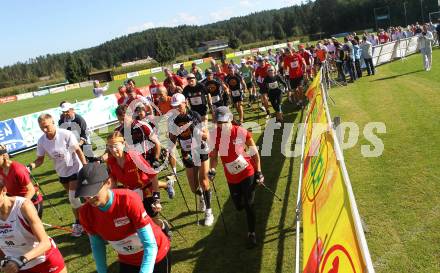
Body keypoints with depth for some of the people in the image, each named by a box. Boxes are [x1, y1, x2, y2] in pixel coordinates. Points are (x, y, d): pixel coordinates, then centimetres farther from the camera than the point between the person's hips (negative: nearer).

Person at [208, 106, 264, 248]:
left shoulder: (241, 132, -17)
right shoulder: (214, 135, -9)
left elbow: (254, 152, -6)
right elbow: (213, 155, 6)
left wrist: (258, 172, -4)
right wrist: (212, 169, -11)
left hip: (248, 173, -3)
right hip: (231, 177, 3)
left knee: (248, 205, -3)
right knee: (238, 206, 13)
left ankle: (251, 233, 17)